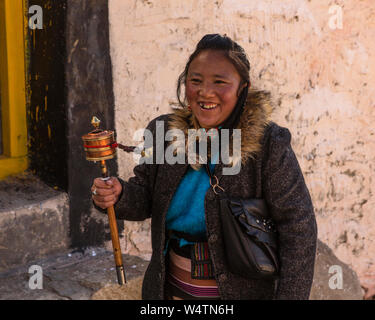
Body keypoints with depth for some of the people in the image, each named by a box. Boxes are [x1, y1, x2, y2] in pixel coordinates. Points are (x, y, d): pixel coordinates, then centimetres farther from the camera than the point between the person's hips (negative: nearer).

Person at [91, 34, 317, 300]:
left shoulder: (268, 144, -18)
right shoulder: (164, 132, -4)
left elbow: (298, 227, -16)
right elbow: (145, 197, 5)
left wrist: (290, 296, -20)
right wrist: (118, 195, -18)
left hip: (240, 290, -4)